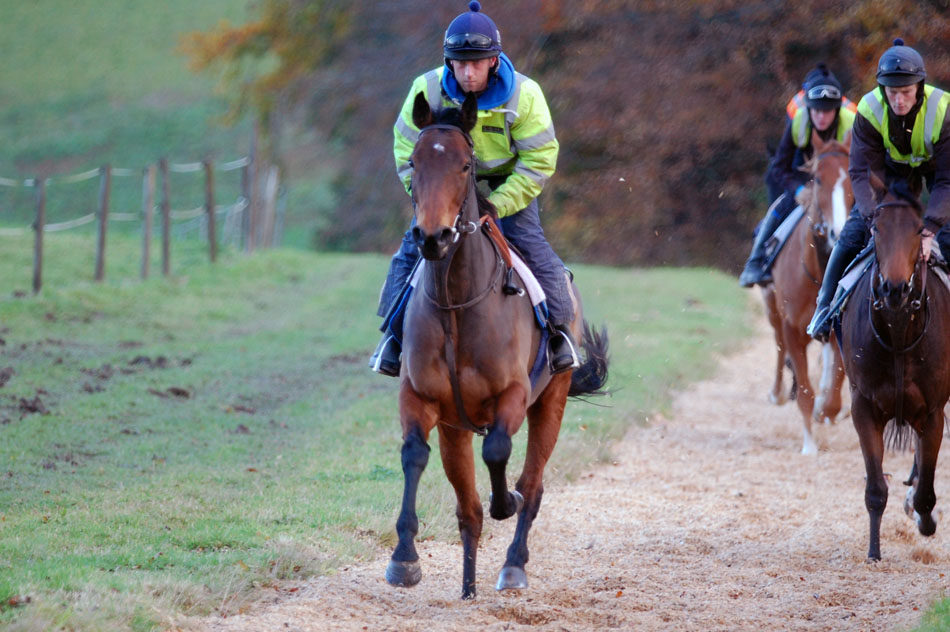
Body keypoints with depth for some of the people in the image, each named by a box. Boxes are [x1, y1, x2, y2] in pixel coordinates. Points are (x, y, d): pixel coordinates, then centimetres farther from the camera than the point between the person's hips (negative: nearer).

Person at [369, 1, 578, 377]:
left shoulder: (523, 95, -24)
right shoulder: (427, 90, -21)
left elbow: (539, 161, -19)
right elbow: (407, 148, -6)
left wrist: (499, 203, -27)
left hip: (508, 183, -1)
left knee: (528, 242, -18)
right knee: (415, 244, -11)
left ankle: (559, 328, -2)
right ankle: (393, 331, 1)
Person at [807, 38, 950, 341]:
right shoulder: (870, 109, -31)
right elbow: (862, 171, -28)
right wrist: (874, 219, -43)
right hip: (893, 166, 2)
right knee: (853, 232, -6)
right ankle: (826, 307, 8)